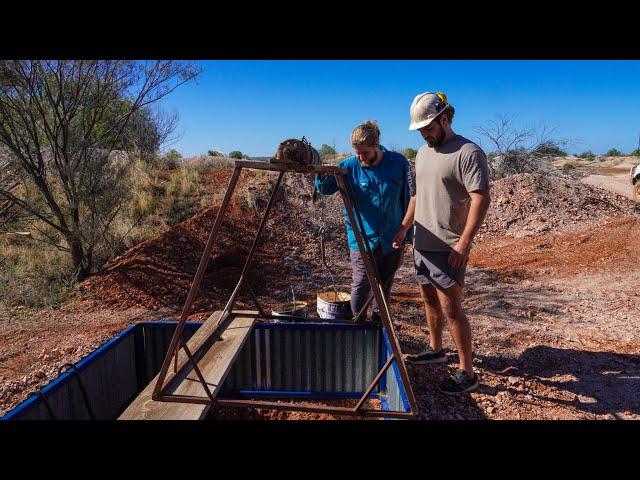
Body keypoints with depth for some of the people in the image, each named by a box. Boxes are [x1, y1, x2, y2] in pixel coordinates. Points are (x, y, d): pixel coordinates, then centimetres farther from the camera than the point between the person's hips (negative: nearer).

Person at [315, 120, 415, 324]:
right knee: (360, 287, 0)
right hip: (362, 240, -1)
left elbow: (411, 198, 3)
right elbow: (326, 188, -16)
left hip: (392, 239, 2)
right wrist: (320, 173, -38)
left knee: (385, 287, 15)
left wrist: (404, 229, -1)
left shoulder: (399, 163, -4)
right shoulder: (350, 166, -7)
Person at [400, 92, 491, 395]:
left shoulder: (468, 152, -13)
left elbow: (481, 199, -20)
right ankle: (435, 349, 38)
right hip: (421, 244, 8)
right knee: (429, 300, 19)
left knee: (451, 309, -5)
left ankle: (467, 373, 8)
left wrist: (464, 243, -25)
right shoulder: (423, 152, 13)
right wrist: (403, 229, 19)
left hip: (448, 249, -8)